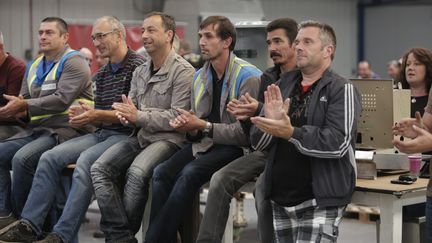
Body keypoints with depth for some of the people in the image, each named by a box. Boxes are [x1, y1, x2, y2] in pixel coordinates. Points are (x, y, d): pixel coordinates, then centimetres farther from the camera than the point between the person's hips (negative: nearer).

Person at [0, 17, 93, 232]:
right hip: (36, 130, 8)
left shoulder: (73, 63, -4)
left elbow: (62, 100, -17)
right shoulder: (34, 67, 20)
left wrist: (25, 106, -20)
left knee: (22, 158, -29)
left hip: (65, 130, -8)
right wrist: (20, 112, -5)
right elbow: (24, 100, 21)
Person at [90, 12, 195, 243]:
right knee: (99, 168, -16)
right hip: (140, 137, 7)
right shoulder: (140, 72, 17)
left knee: (137, 172, -34)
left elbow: (178, 118, -15)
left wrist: (138, 116, -16)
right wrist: (125, 115, -5)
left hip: (168, 139, -7)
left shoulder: (183, 71, -7)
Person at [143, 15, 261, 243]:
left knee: (190, 173, -31)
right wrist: (189, 127, -5)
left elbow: (246, 132, -15)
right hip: (203, 142, 6)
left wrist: (203, 126, -17)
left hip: (234, 147, -6)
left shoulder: (248, 76, -10)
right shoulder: (200, 76, 13)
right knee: (162, 172, -21)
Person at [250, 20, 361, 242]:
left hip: (320, 201, -6)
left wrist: (291, 133, -26)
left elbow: (338, 143, -19)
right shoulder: (284, 85, 12)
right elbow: (257, 142, 10)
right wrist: (271, 121, -11)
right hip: (281, 200, 6)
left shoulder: (341, 90, -5)